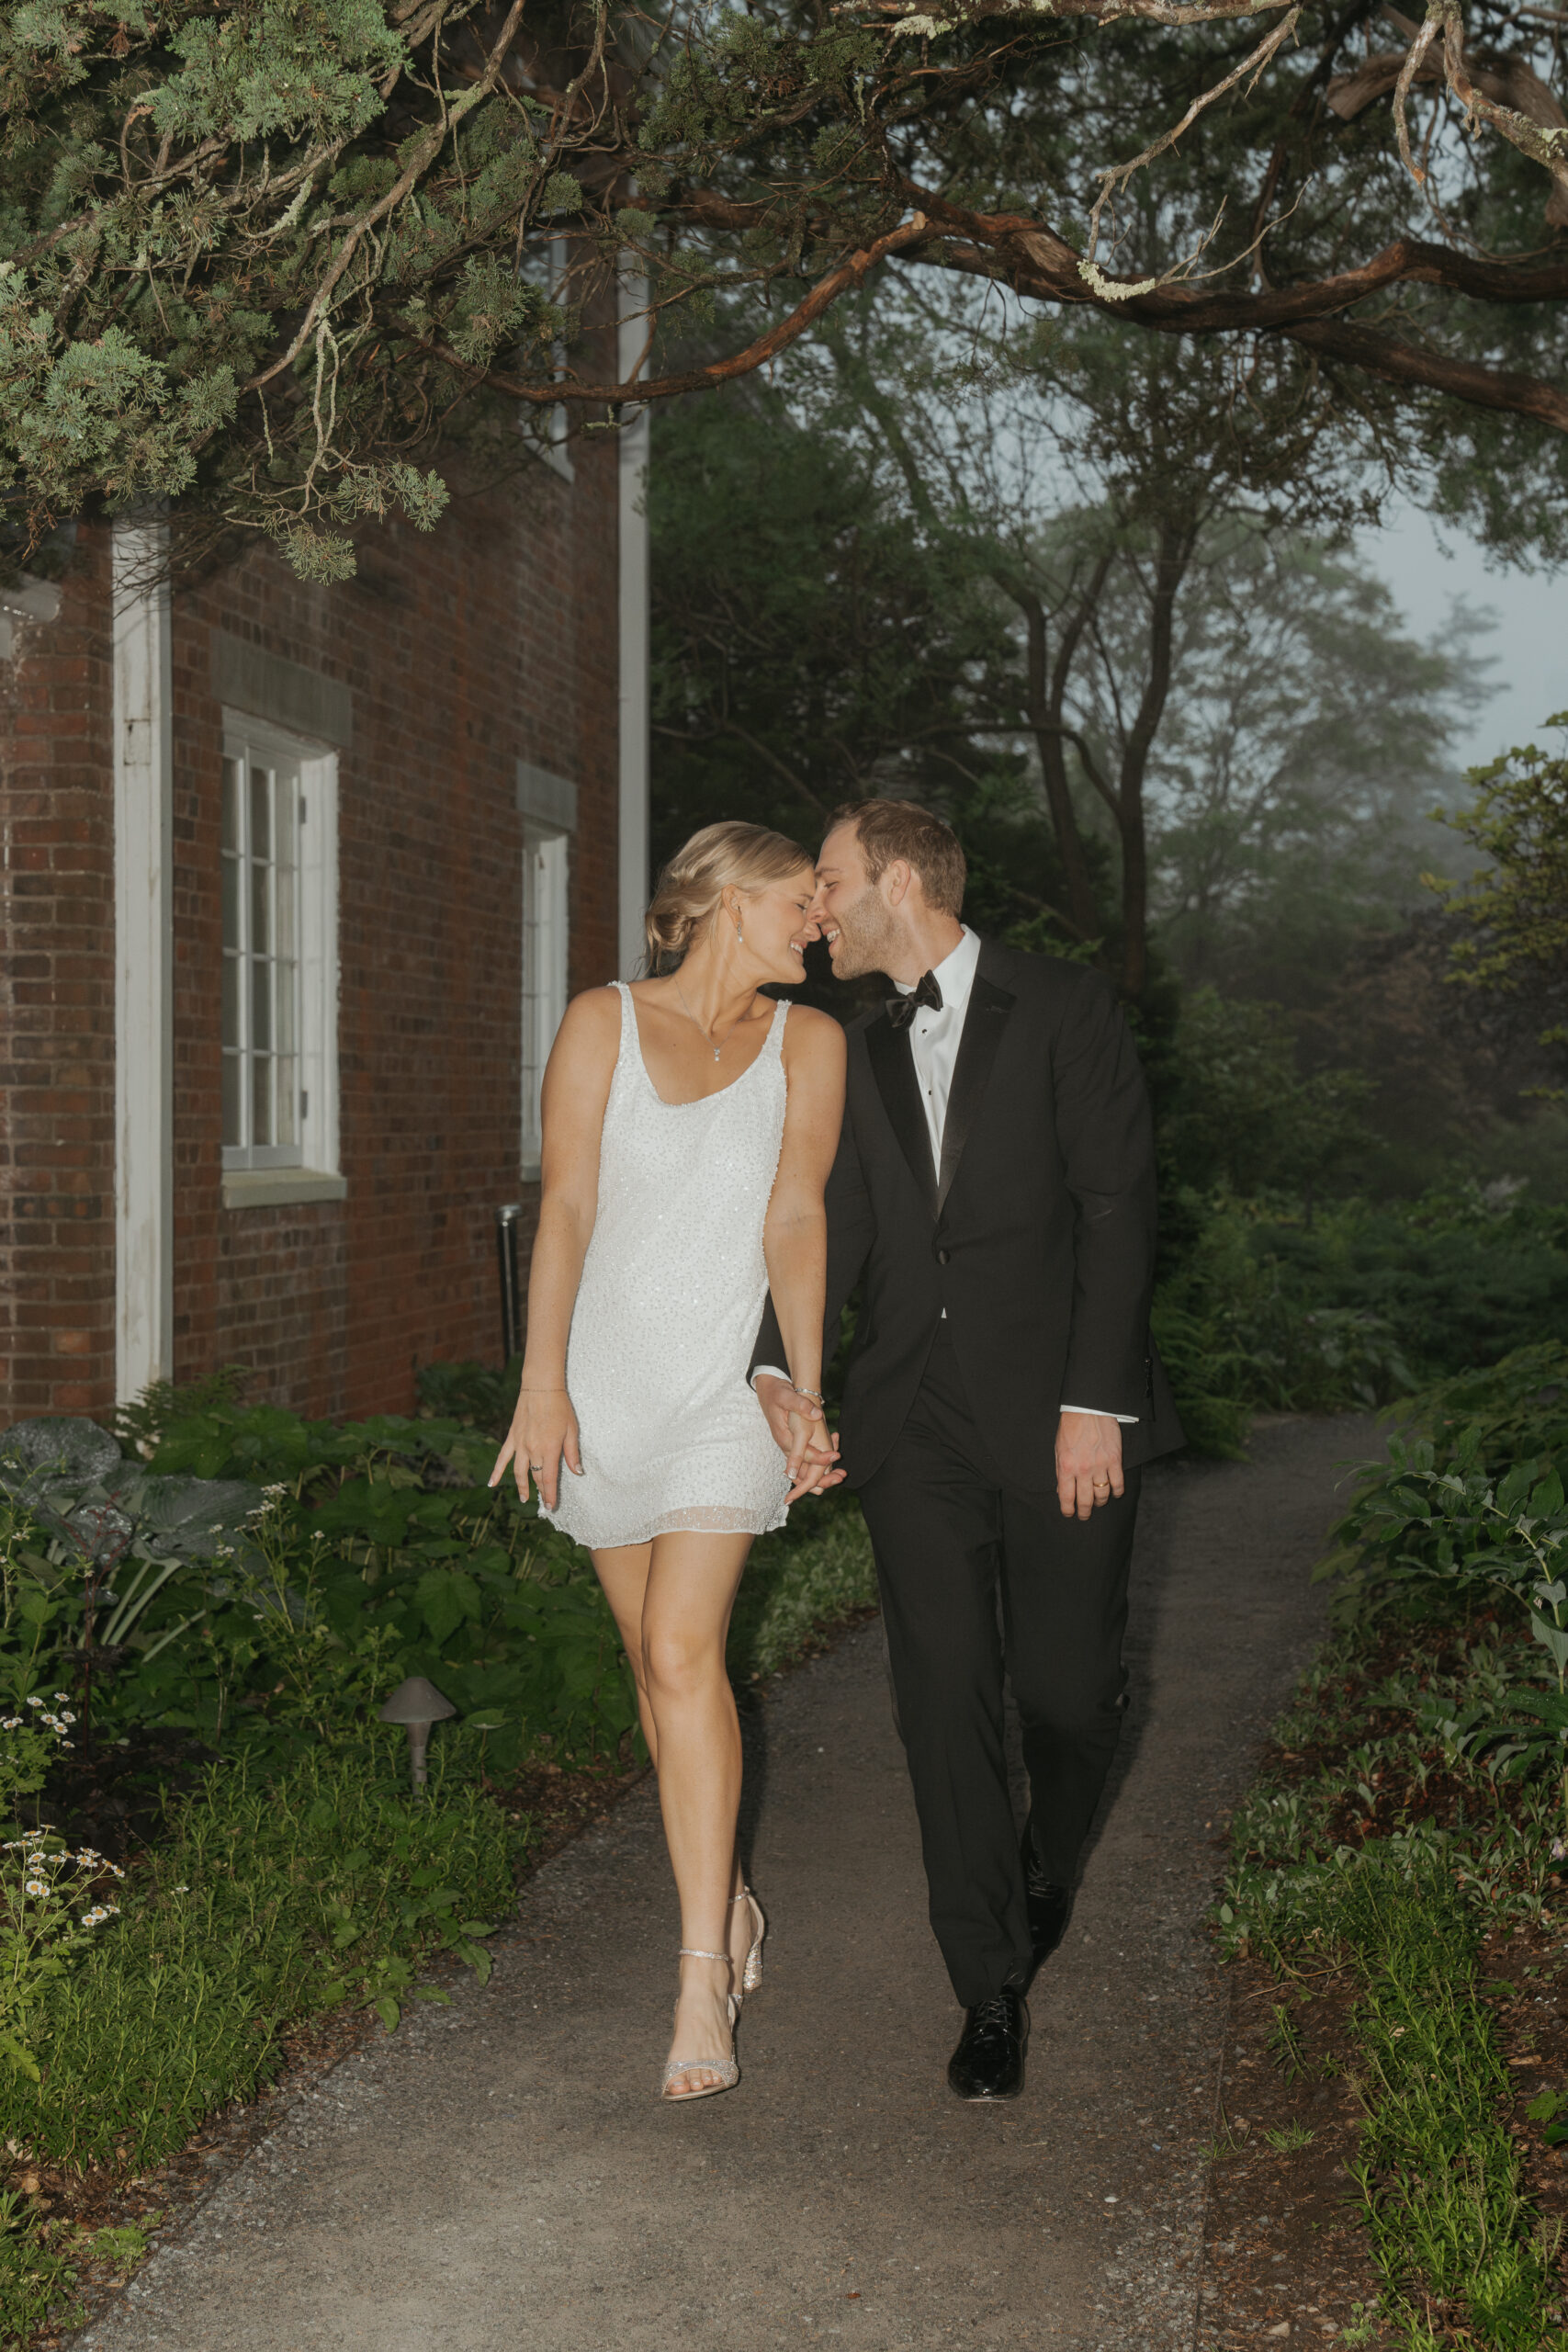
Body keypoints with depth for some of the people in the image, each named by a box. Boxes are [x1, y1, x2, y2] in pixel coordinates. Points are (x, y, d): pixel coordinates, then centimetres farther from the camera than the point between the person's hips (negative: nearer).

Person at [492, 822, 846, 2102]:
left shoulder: (808, 1041, 3)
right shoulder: (604, 1022, 0)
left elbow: (795, 1220, -1)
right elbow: (566, 1207, -4)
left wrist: (806, 1392, -10)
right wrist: (542, 1383, -11)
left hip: (729, 1386, -1)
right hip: (611, 1379, 1)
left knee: (683, 1652, -14)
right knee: (658, 1660, 10)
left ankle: (704, 1977, -10)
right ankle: (725, 1891, 31)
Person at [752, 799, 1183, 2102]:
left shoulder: (1063, 1007, -2)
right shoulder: (859, 1051, 14)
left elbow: (1118, 1201, -7)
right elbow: (830, 1221, 10)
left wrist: (1093, 1399, -13)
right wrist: (777, 1368, -8)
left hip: (1061, 1406, -4)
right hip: (915, 1415, 4)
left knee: (1068, 1686, 2)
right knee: (945, 1693, -1)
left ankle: (1048, 1868, 35)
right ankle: (994, 1988, 9)